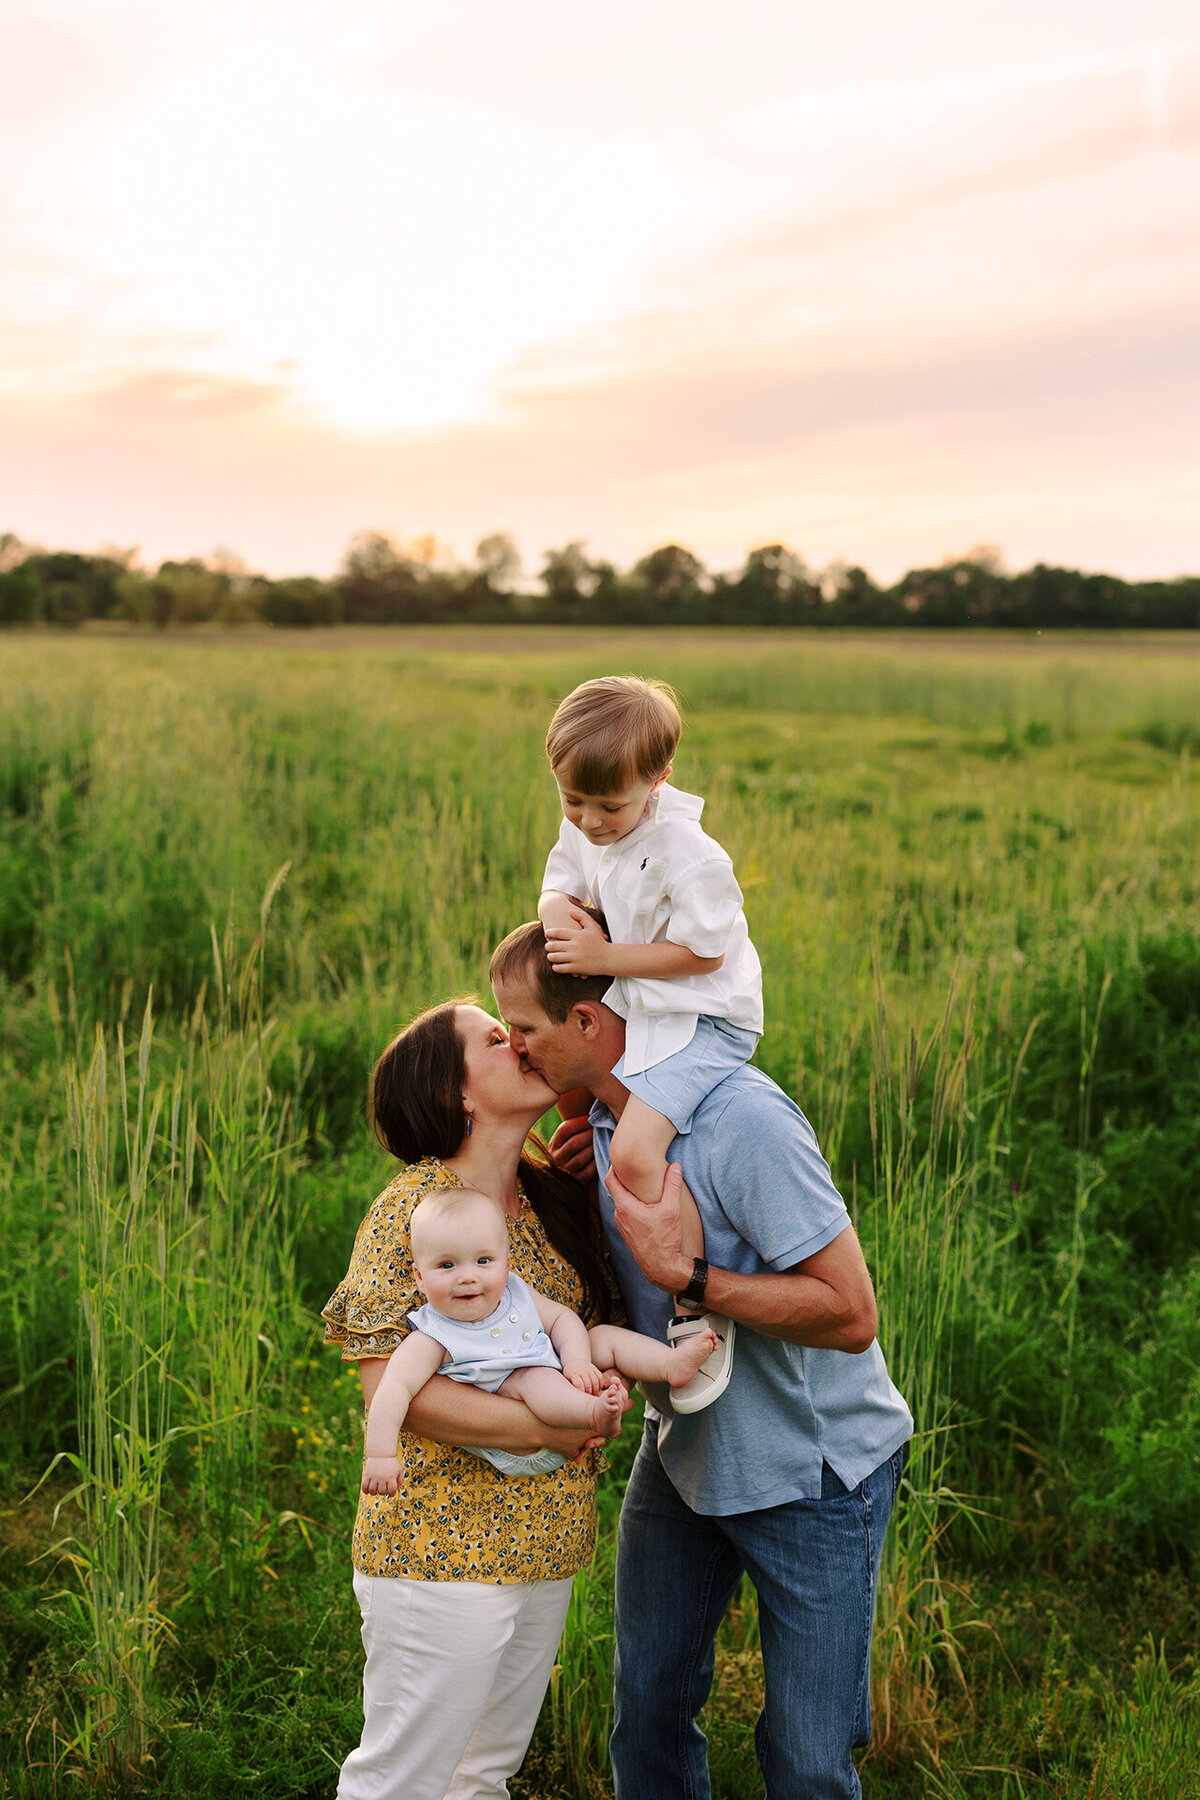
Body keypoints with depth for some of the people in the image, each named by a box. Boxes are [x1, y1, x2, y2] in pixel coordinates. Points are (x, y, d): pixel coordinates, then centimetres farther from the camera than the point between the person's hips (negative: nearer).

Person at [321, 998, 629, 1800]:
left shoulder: (559, 1199, 7)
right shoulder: (411, 1208, -14)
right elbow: (387, 1382, -20)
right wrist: (544, 1427, -20)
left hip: (545, 1539, 7)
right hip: (443, 1545, -7)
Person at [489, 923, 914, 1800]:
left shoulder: (742, 1119, -29)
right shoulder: (608, 1117, -2)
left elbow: (850, 1314, -29)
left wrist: (682, 1272, -31)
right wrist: (591, 1174, -6)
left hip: (812, 1470, -7)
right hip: (682, 1453, 7)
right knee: (648, 1711, 17)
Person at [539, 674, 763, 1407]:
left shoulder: (690, 857, -25)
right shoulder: (584, 832, 0)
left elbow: (702, 953, -21)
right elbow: (562, 885, 14)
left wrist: (606, 957, -22)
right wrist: (560, 911, -11)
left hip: (705, 1019, -10)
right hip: (635, 1009, 10)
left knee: (635, 1150, -24)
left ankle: (702, 1309, -12)